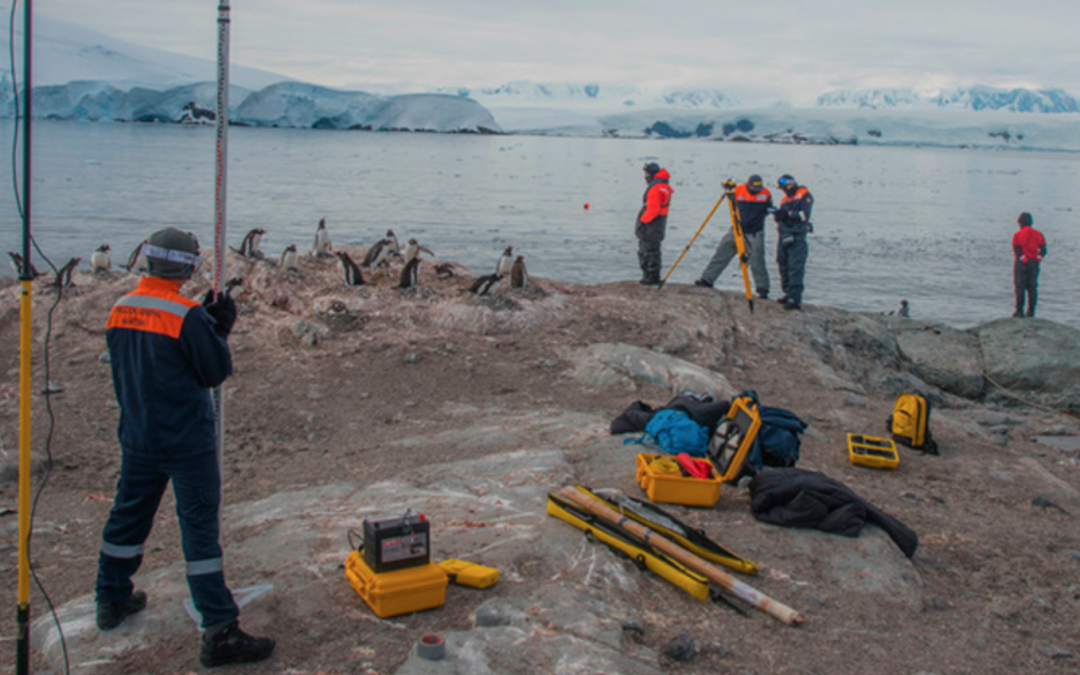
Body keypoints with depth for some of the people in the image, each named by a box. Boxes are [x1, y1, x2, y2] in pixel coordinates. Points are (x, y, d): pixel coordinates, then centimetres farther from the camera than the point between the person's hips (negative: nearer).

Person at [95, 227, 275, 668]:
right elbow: (216, 372, -12)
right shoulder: (187, 316, -20)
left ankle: (112, 600, 39)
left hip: (137, 437, 7)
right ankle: (219, 633, -2)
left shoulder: (120, 311, 1)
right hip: (187, 442, -6)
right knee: (200, 529, -4)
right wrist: (219, 330, 3)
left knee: (128, 516, 21)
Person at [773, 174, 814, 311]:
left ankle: (795, 299, -15)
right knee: (783, 266, 10)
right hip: (784, 236, 7)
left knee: (795, 268, -12)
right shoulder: (785, 199, 18)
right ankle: (788, 294, 21)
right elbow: (781, 216, 14)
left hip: (798, 238, -7)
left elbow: (804, 215, -13)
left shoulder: (804, 195, -2)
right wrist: (778, 214, -8)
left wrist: (788, 213, -18)